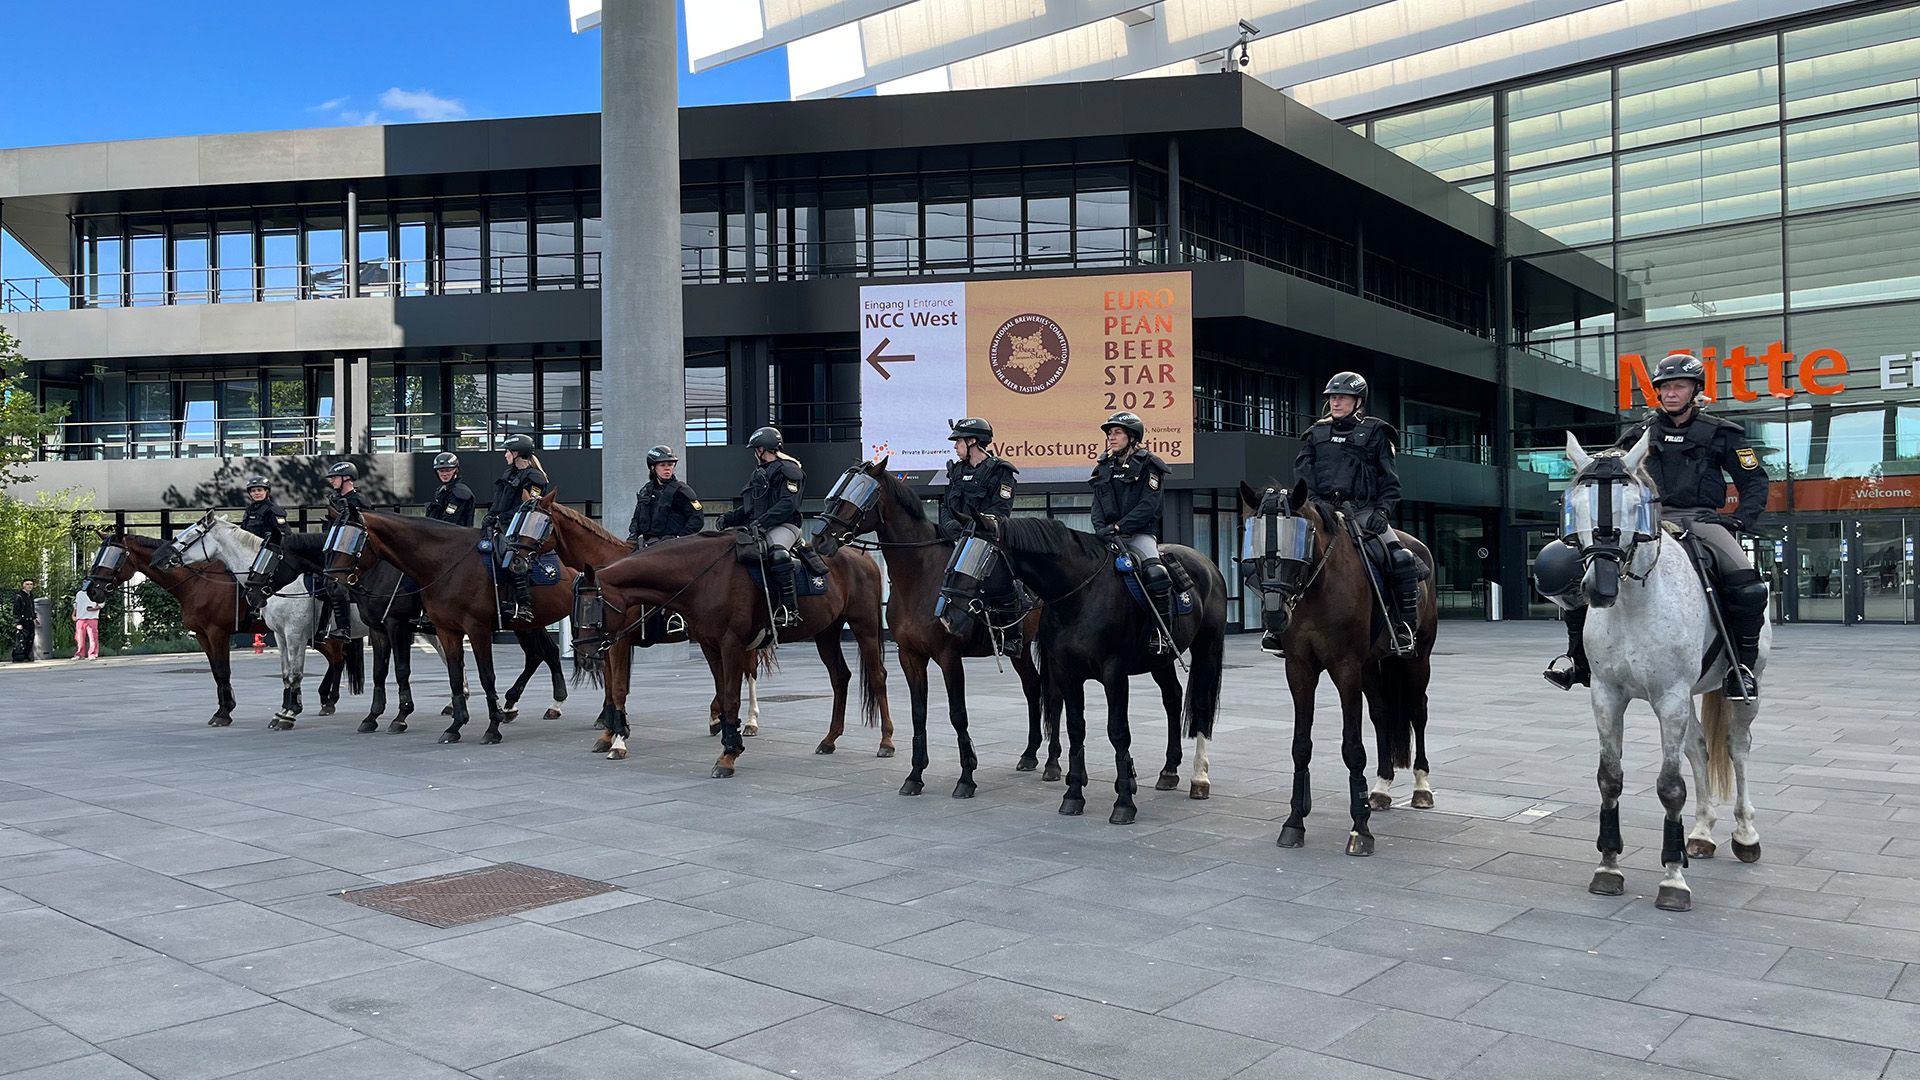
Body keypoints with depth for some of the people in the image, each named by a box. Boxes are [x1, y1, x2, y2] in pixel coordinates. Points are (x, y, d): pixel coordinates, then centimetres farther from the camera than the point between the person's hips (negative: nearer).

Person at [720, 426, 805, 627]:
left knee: (777, 553, -38)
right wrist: (729, 517, 7)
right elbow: (749, 508, 25)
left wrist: (763, 522, -25)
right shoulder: (759, 474, 25)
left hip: (783, 525, -9)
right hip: (756, 526, 9)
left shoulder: (789, 470, -2)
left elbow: (788, 504, -15)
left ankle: (789, 609, -38)